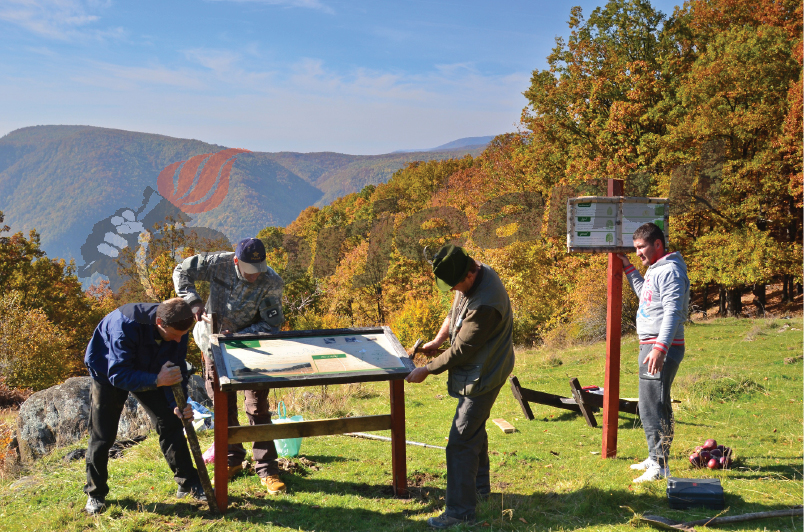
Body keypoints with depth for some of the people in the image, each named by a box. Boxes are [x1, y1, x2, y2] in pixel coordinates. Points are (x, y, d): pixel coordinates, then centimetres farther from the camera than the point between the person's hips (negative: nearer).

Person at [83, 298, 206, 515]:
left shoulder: (177, 329, -24)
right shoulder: (125, 325, -41)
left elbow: (177, 369, -15)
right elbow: (118, 375, -40)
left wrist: (178, 405, -29)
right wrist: (157, 380, -52)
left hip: (148, 372, 4)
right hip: (107, 373, -4)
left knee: (170, 423, -2)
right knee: (102, 435, -3)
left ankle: (189, 483, 9)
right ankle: (95, 493, 17)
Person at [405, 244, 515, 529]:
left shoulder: (485, 304, -34)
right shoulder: (475, 273, -3)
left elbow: (461, 350, -25)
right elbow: (455, 312, 15)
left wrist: (427, 370, -14)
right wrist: (437, 340, 6)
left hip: (482, 377, -10)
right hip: (476, 370, 10)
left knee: (461, 442, -7)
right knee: (475, 430, 25)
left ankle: (461, 511, 3)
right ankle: (480, 485, 44)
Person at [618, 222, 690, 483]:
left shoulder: (670, 271, -15)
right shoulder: (655, 268, 17)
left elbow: (672, 312, -24)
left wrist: (660, 348, -32)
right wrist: (628, 268, 29)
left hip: (662, 348, -11)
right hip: (649, 345, 11)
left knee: (652, 407, -11)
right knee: (655, 405, 17)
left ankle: (660, 466, -7)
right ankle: (655, 458, 28)